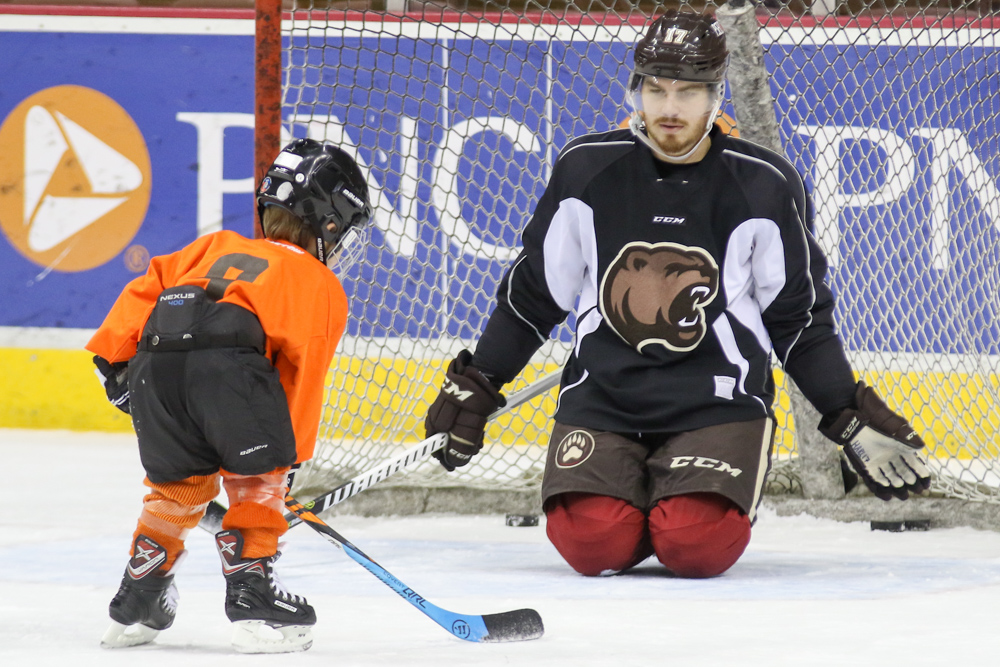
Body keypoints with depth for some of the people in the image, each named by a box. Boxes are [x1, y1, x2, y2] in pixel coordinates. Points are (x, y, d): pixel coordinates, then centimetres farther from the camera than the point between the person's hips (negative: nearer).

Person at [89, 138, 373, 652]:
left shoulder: (217, 247, 38)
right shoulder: (320, 285, 25)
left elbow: (147, 286, 27)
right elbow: (304, 369, 18)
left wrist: (114, 356, 25)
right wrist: (291, 453, 21)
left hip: (155, 358, 5)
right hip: (228, 359, -5)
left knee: (178, 483, 23)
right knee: (256, 479, 14)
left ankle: (135, 605, 27)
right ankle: (251, 596, 7)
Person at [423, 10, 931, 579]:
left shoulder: (764, 186, -2)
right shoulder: (588, 170, 0)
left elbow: (800, 318, 7)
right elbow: (532, 296, 12)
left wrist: (854, 420, 2)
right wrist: (473, 387, 11)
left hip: (717, 400, -1)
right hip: (602, 394, 1)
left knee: (699, 548, -25)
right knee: (593, 544, -23)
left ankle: (691, 498, 10)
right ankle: (632, 494, 12)